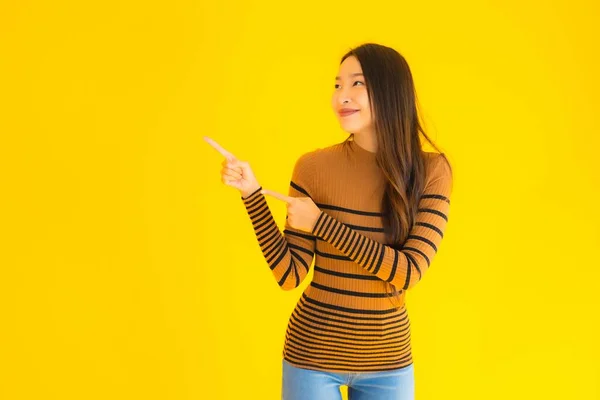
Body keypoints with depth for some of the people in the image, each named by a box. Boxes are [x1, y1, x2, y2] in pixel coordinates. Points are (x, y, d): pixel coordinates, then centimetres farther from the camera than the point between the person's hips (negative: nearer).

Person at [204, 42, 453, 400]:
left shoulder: (431, 171, -7)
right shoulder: (314, 167, -9)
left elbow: (409, 272, -16)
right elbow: (290, 275, -8)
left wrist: (321, 223, -18)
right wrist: (252, 194, -17)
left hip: (389, 360, 1)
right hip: (312, 355, -1)